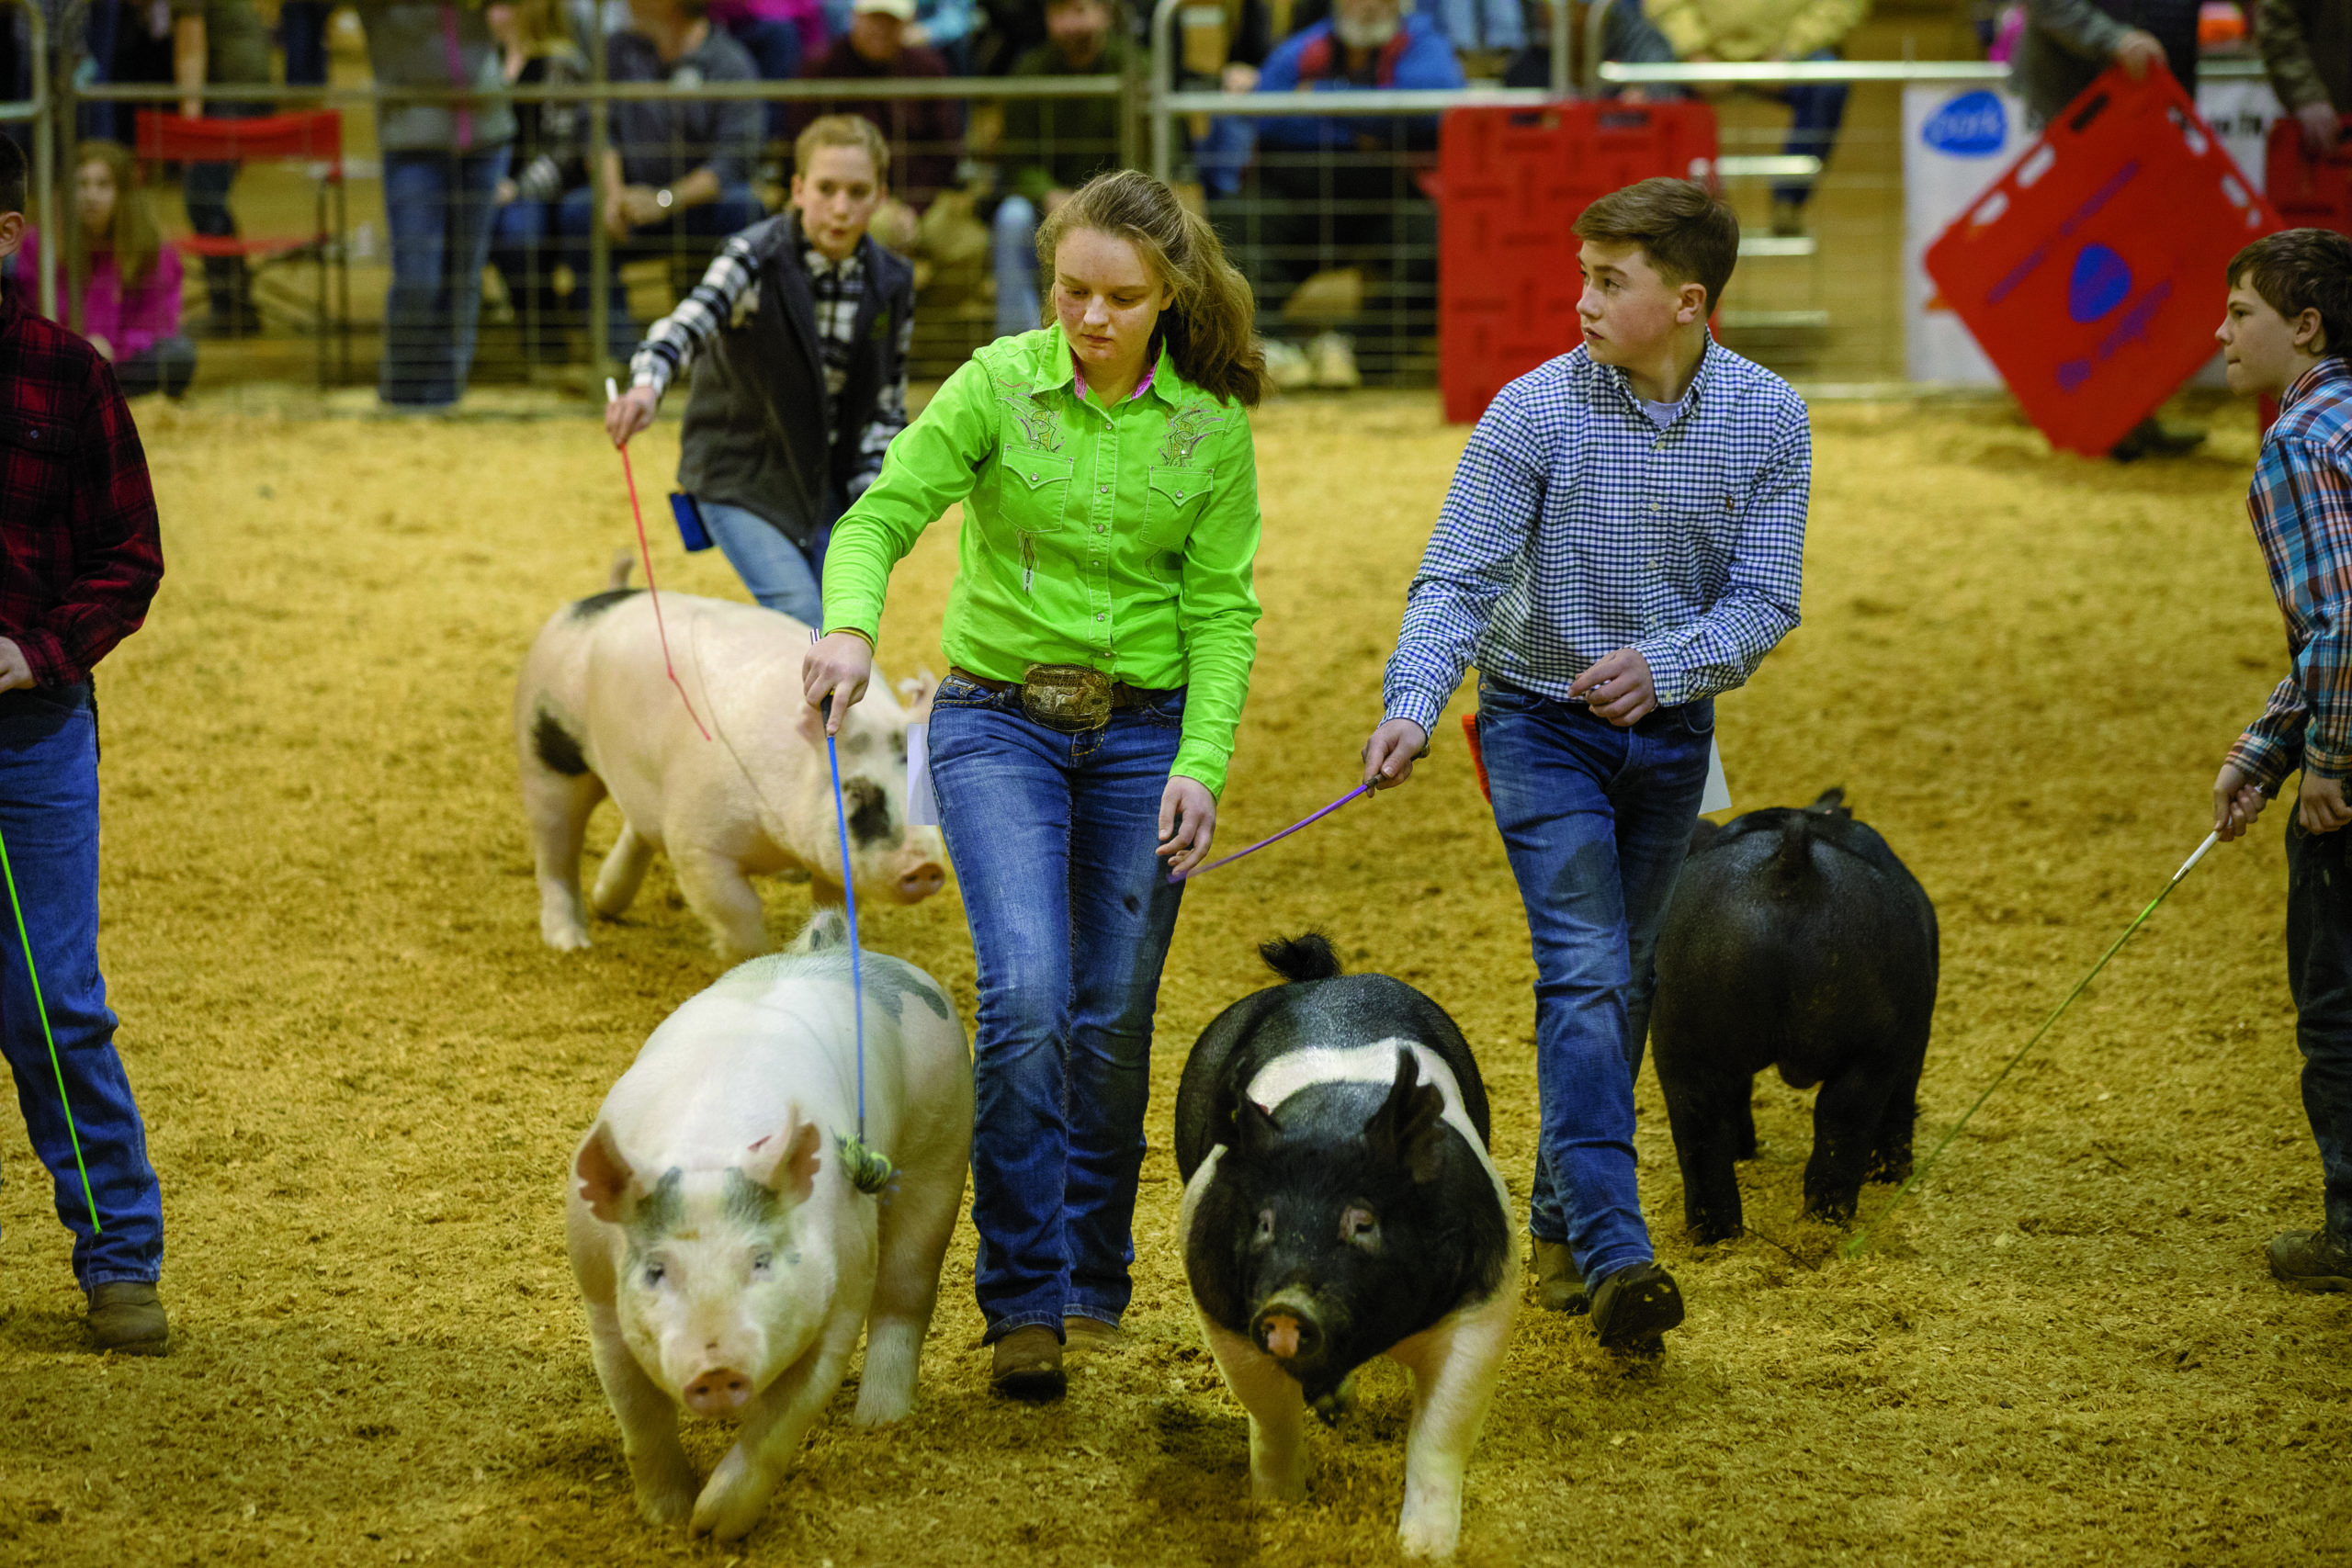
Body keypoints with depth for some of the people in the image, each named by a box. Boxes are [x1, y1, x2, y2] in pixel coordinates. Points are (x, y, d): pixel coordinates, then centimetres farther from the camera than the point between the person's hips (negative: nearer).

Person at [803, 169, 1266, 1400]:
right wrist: (851, 625, -32)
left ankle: (1093, 1282, 25)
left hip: (1143, 732, 2)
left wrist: (1201, 766, -11)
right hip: (998, 720, -2)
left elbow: (1222, 608, -1)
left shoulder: (1211, 424, -3)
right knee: (1025, 993, -17)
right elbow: (882, 514, -12)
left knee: (1111, 1020, 6)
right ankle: (1023, 1299, -10)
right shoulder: (998, 386, -8)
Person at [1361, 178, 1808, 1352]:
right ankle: (1617, 1253, -24)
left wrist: (1666, 663, -27)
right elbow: (1459, 578, -17)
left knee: (1624, 980, 13)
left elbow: (1766, 599, -8)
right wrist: (1412, 703, -34)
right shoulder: (1535, 412, -15)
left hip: (1670, 730, 4)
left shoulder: (1769, 420, -7)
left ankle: (1559, 1222, 28)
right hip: (1542, 721, -3)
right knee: (1584, 971, -16)